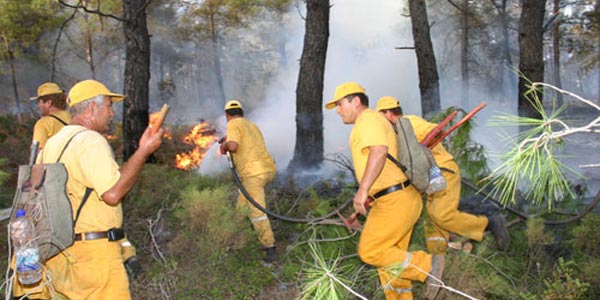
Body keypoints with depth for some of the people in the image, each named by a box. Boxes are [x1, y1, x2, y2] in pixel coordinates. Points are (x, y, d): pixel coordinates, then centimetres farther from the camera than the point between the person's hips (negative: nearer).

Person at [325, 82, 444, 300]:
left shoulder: (368, 119, -11)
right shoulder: (370, 122, 22)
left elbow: (379, 151, -30)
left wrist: (363, 189, -36)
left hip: (394, 201, -10)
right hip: (398, 198, 10)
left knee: (370, 252, -5)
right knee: (389, 256, 13)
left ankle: (427, 265, -2)